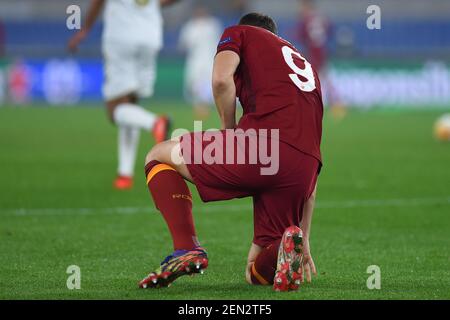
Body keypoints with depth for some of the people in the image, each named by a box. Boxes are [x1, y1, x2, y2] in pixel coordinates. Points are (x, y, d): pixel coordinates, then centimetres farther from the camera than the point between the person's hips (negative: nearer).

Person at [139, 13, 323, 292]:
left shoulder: (239, 33, 21)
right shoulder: (307, 67, 36)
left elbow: (222, 80, -5)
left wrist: (230, 130, 14)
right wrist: (305, 241, 35)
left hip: (260, 144, -5)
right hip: (303, 169, 6)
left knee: (159, 157, 19)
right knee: (261, 273, 19)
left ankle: (187, 249, -3)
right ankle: (292, 244, -18)